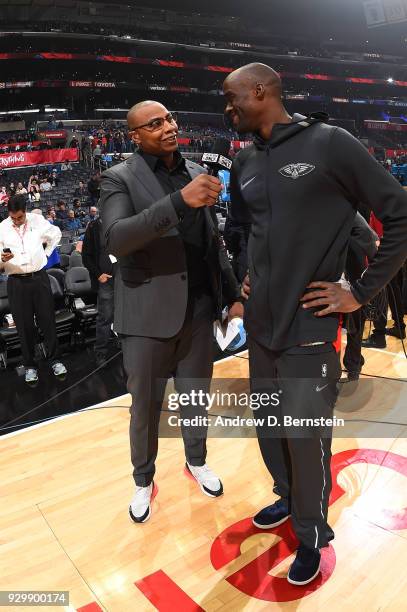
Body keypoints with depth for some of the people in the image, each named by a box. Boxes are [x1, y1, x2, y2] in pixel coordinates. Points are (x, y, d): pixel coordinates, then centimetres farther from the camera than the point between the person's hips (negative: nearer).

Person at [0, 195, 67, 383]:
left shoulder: (37, 220, 0)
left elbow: (56, 234, 19)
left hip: (39, 277, 1)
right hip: (17, 282, -1)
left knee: (48, 320, 6)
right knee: (24, 325, 6)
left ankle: (54, 359, 19)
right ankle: (29, 365, 19)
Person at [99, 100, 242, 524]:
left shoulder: (196, 173, 9)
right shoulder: (119, 178, -5)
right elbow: (116, 240, -23)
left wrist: (232, 294, 10)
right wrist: (179, 201, -31)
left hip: (199, 309, 4)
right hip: (148, 313, -3)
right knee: (144, 408, 11)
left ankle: (197, 461, 44)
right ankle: (144, 481, 36)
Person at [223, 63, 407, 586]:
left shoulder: (329, 143, -10)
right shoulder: (245, 163, 8)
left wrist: (362, 292, -10)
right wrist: (245, 277, 12)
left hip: (309, 327, -6)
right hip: (259, 324, 6)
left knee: (305, 437, 4)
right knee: (268, 426, 18)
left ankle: (312, 532, 30)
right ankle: (288, 497, 45)